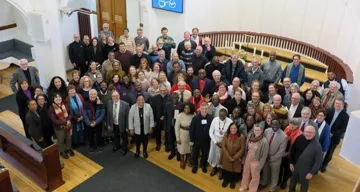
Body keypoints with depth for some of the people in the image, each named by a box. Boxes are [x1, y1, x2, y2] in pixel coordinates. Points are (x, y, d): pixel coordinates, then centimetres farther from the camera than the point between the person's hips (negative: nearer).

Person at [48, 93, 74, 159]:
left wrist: (68, 120, -22)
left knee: (68, 138, 22)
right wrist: (65, 122, -24)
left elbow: (71, 113, -3)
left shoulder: (65, 105, -5)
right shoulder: (51, 108, -17)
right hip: (59, 127, -4)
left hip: (68, 125, 4)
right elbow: (54, 120, -21)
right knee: (61, 140, 15)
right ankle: (62, 151, 38)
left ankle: (69, 149, 46)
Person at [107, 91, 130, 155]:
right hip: (113, 125, 3)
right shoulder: (109, 103, -12)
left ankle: (124, 149, 45)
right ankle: (116, 146, 56)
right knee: (116, 136, 28)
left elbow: (127, 116, -17)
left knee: (124, 137, 20)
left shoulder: (125, 104, -25)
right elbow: (108, 115, -2)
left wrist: (127, 126, -12)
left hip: (122, 125, -3)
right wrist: (108, 124, 1)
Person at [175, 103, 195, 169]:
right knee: (182, 149, 16)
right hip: (182, 135, -2)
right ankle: (182, 161, 41)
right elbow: (177, 127, -12)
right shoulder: (180, 116, -19)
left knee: (189, 148, 21)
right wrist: (177, 138, -9)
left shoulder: (193, 116, -16)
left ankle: (188, 160, 48)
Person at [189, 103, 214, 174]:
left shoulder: (211, 118, -17)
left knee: (205, 154, 21)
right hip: (196, 140, -1)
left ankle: (203, 165, 46)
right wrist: (191, 140, -8)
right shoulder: (195, 118, -20)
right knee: (195, 154, 19)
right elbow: (191, 129, -11)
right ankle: (195, 165, 44)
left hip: (207, 140, 1)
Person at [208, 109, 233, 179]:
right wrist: (216, 142, -10)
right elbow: (210, 132, -8)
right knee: (214, 154, 15)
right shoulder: (215, 119, -17)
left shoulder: (230, 121, -22)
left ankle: (220, 170, 38)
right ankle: (214, 168, 42)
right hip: (215, 139, 2)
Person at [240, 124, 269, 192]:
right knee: (245, 173, 24)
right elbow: (246, 148, 3)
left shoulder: (264, 141, -26)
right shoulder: (249, 137, -10)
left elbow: (264, 155, -18)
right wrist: (244, 158, 8)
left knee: (255, 176, 19)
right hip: (247, 159, 5)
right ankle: (244, 186, 50)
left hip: (255, 161, -5)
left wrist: (260, 165, -15)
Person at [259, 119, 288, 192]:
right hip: (265, 157, 4)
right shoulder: (267, 131, -14)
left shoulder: (284, 136, -27)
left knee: (274, 175, 21)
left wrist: (271, 158, -17)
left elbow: (281, 152, -21)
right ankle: (263, 183, 55)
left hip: (275, 160, -3)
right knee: (265, 171, 28)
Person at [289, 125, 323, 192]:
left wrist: (311, 173, -13)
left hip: (306, 170, -3)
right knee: (293, 180, 27)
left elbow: (318, 161, -16)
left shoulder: (317, 146, -24)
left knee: (304, 184, 21)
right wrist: (291, 163, 0)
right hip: (295, 165, 3)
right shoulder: (299, 139, -15)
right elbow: (292, 151, -2)